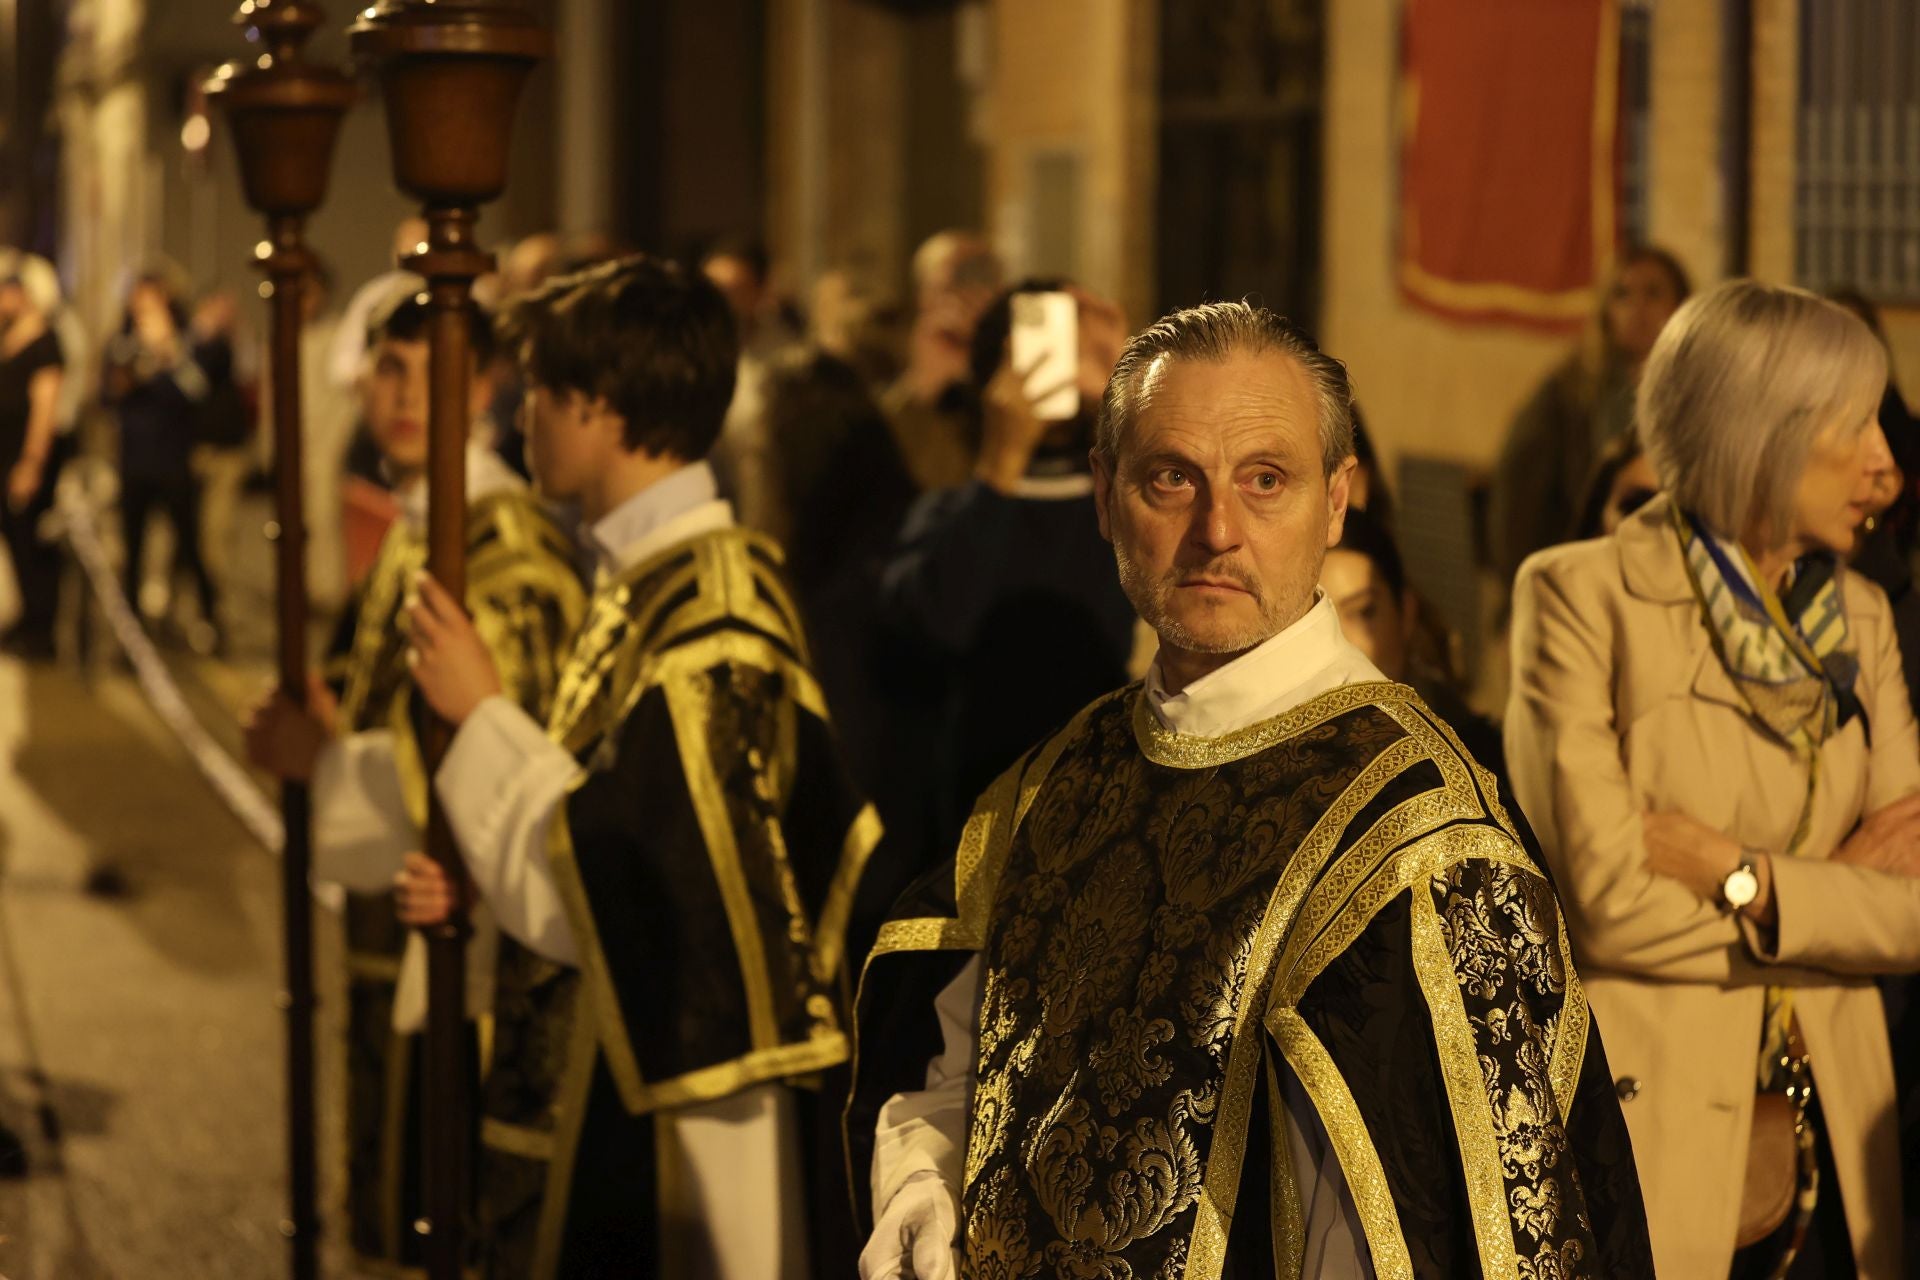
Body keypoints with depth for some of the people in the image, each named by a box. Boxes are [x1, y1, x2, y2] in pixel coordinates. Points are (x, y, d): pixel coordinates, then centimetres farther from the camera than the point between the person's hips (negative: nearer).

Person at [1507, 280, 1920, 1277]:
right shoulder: (1582, 596, -8)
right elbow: (1605, 901, -16)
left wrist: (1744, 878, -12)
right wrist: (1837, 891, -7)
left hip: (1824, 1152, 5)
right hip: (1644, 1142, -5)